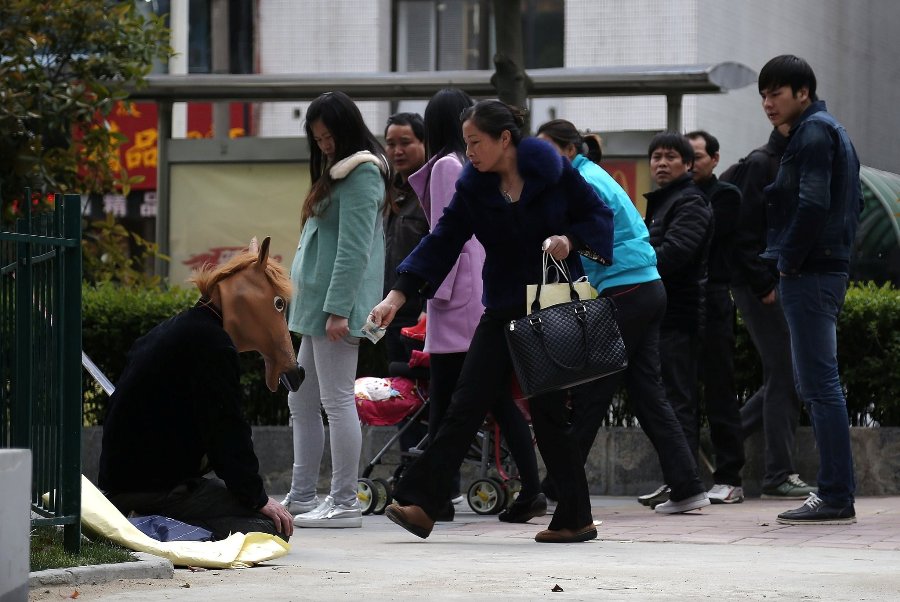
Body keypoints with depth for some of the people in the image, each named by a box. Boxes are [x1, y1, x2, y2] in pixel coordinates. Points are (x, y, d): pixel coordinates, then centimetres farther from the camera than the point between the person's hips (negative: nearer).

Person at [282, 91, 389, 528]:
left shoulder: (362, 173, -12)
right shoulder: (338, 172, 19)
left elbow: (354, 247, -19)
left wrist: (338, 308, -22)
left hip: (336, 307, -11)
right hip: (315, 306, 11)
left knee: (337, 401, -8)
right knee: (302, 402, 14)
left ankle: (345, 504, -6)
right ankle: (301, 498, 21)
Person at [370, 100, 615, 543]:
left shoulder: (553, 171, -7)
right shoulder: (473, 189, 1)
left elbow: (599, 215, 0)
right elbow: (441, 242, -3)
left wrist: (570, 240, -20)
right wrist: (398, 296, -12)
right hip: (503, 311, 4)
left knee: (549, 413, -4)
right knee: (466, 405, -4)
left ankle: (575, 519, 7)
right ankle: (420, 502, -6)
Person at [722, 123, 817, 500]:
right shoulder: (760, 164, -10)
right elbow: (744, 231, -15)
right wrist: (764, 285, -17)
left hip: (783, 283, 9)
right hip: (760, 285, -9)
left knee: (785, 376, 10)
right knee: (784, 374, -8)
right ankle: (778, 475, -3)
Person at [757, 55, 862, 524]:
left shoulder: (813, 132, -10)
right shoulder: (833, 131, 21)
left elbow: (812, 204, -21)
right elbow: (853, 202, 24)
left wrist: (789, 261, -14)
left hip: (808, 274, -11)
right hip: (831, 269, 11)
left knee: (820, 384, -10)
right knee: (816, 385, 13)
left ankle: (836, 498, -12)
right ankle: (835, 491, 14)